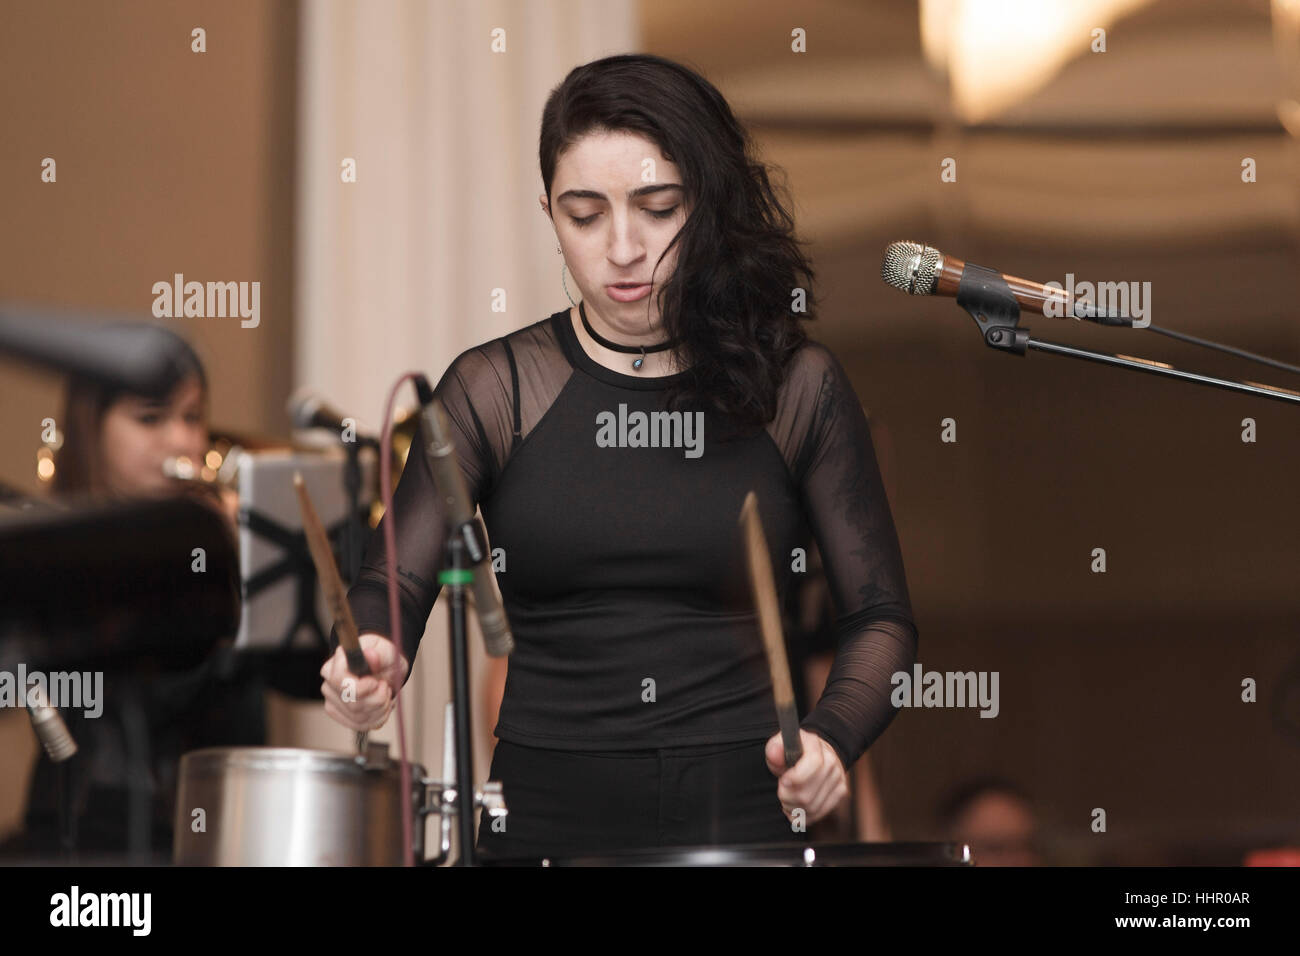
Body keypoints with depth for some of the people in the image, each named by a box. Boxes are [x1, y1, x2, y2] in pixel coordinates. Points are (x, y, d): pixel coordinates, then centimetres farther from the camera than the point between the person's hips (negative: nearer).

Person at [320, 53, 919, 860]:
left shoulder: (796, 389, 3)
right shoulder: (496, 390, 3)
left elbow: (881, 617, 5)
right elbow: (396, 576, -6)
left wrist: (830, 735, -15)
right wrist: (369, 662, -29)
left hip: (744, 817, -1)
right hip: (546, 820, 1)